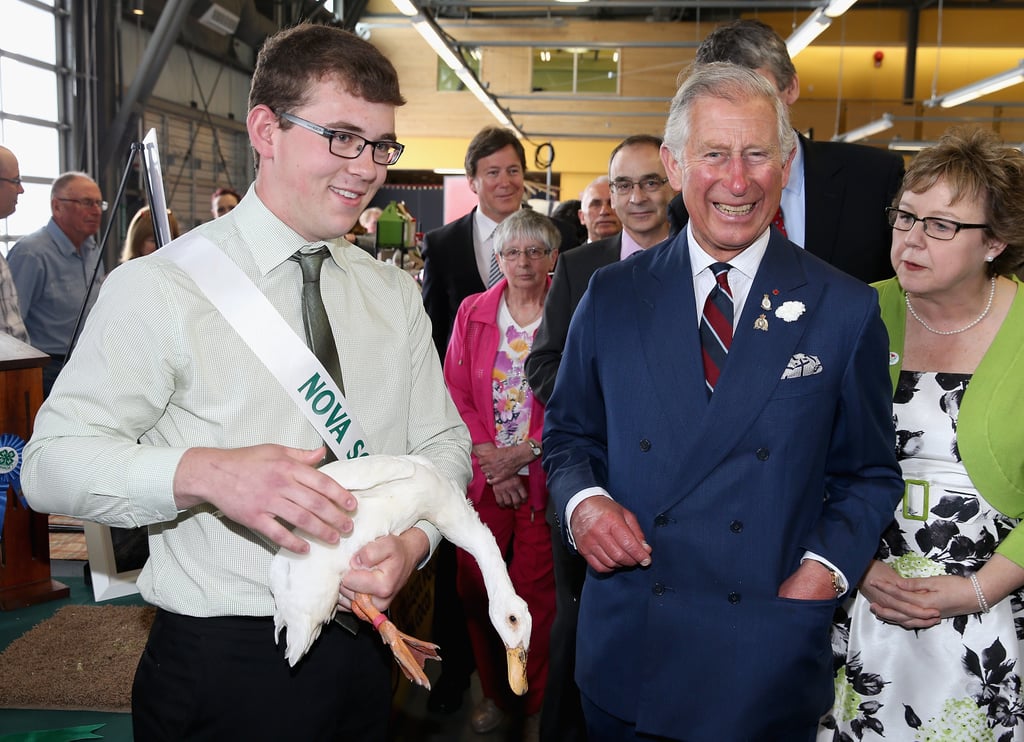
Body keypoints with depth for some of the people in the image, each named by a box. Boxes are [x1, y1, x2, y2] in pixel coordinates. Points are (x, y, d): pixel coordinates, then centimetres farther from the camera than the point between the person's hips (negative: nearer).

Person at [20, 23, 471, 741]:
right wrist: (202, 472, -32)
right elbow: (52, 460, -14)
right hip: (218, 670, -4)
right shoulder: (161, 288, -12)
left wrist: (413, 539, -12)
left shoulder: (395, 294, 5)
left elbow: (443, 441, 8)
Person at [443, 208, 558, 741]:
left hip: (543, 475, -2)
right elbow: (456, 392, 4)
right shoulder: (473, 312, 7)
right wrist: (489, 459, -7)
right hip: (483, 474, 3)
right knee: (476, 587, 6)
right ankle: (494, 693, 28)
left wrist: (524, 452, -13)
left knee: (536, 591, 1)